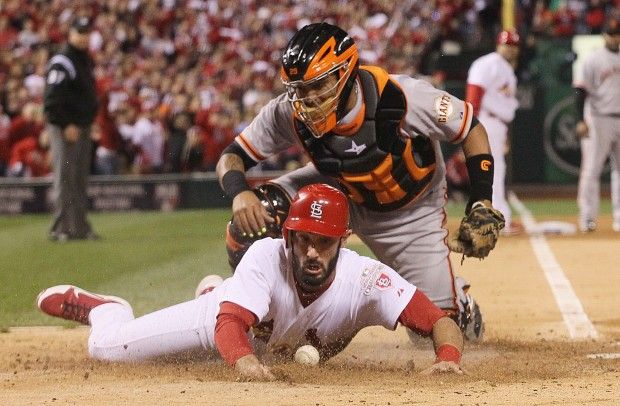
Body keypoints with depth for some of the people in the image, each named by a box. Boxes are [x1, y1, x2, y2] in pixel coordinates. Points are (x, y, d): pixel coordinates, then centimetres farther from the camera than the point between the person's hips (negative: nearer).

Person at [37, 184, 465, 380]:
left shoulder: (364, 280, -42)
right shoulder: (266, 256, -42)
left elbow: (443, 322, -45)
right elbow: (230, 325, -49)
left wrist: (448, 357, -68)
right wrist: (245, 361, -72)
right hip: (226, 314, -3)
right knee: (106, 347, -2)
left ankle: (214, 291, 62)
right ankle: (106, 308, 32)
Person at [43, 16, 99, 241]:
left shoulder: (87, 61, 16)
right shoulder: (61, 62, -12)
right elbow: (52, 100, -17)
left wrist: (90, 119, 13)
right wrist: (66, 125, -21)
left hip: (83, 127, 9)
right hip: (65, 128, -9)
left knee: (81, 179, 10)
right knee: (65, 178, -9)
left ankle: (80, 227, 14)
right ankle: (61, 228, -9)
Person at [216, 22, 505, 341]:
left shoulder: (400, 98, -36)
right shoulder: (289, 113, -27)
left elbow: (472, 130, -22)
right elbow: (231, 158, -18)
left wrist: (481, 205, -29)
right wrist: (239, 193, -41)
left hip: (411, 208, -2)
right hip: (338, 191, 2)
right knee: (253, 218, -23)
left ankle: (458, 302, 33)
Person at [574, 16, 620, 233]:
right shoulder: (593, 60, -1)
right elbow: (581, 91, -6)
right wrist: (581, 121, -15)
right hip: (598, 119, -4)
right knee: (592, 169, -6)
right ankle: (587, 217, -4)